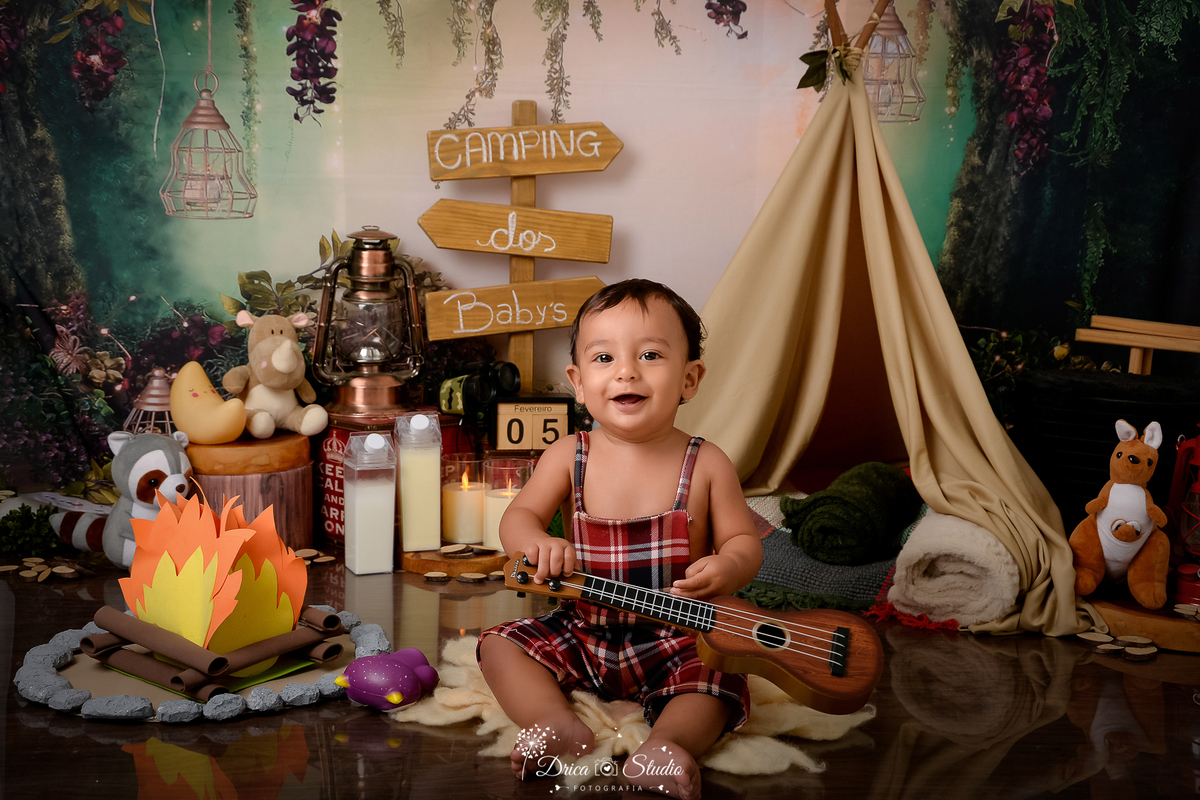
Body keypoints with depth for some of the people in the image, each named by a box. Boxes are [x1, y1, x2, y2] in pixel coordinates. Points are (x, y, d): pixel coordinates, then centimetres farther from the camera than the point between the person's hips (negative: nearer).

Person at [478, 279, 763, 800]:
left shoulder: (706, 465, -8)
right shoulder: (569, 458, -4)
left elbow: (745, 541, -2)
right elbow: (518, 516, 0)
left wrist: (726, 568, -28)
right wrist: (536, 542, -26)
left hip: (676, 638, -2)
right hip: (586, 632, 3)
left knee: (718, 681, -27)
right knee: (501, 646, -12)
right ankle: (558, 726, -30)